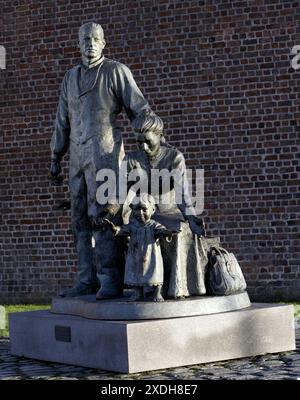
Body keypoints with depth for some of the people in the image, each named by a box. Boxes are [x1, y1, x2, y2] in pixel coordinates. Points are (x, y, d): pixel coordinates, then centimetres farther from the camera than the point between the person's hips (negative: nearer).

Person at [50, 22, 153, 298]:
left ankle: (112, 280, -12)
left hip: (105, 153, -7)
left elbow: (139, 109, -3)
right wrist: (56, 157, 19)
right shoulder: (71, 77, 19)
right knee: (81, 218, 4)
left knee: (103, 216, -14)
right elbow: (63, 122, 21)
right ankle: (88, 280, 8)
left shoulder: (116, 71, 1)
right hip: (78, 157, 7)